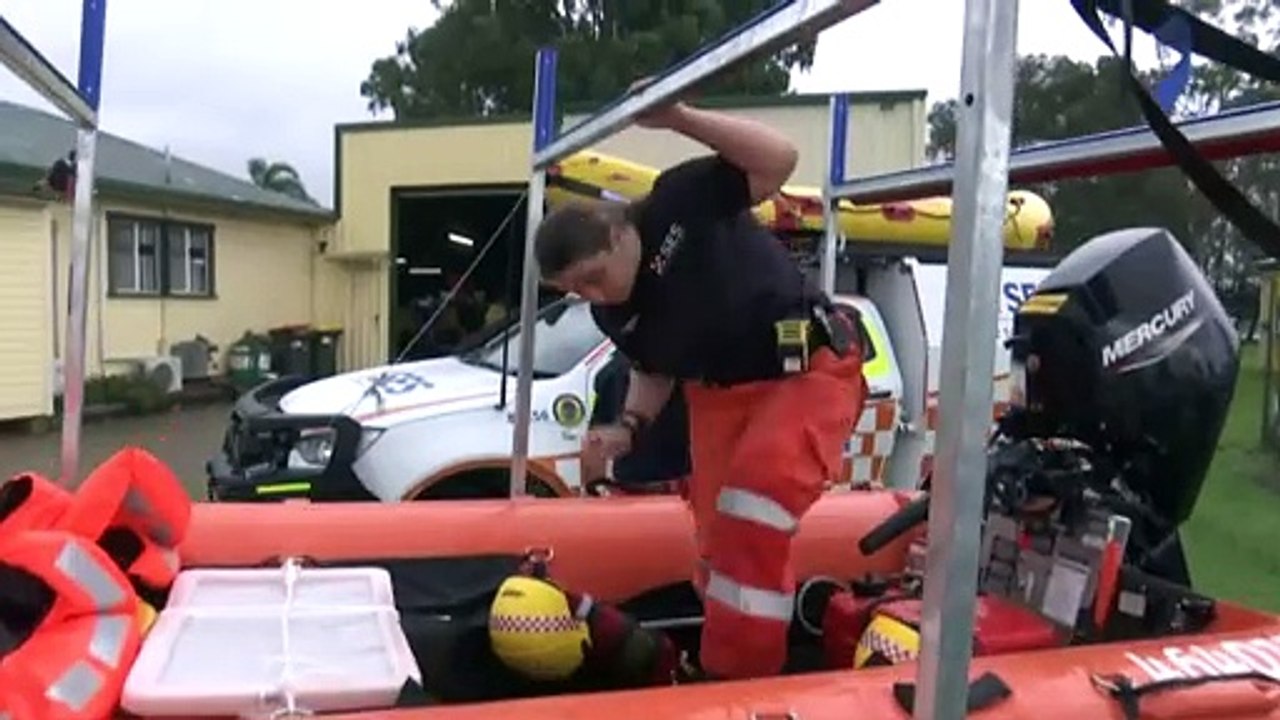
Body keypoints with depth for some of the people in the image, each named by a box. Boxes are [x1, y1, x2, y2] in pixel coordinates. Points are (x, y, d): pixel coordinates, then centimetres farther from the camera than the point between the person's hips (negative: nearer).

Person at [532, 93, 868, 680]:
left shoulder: (681, 200, -20)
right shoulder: (611, 315, -3)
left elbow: (780, 159, -27)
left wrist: (679, 118, -34)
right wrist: (630, 427, -6)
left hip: (812, 370, -6)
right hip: (719, 393, 7)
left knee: (757, 492, -26)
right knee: (720, 541, 6)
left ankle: (744, 678, -11)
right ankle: (729, 665, 28)